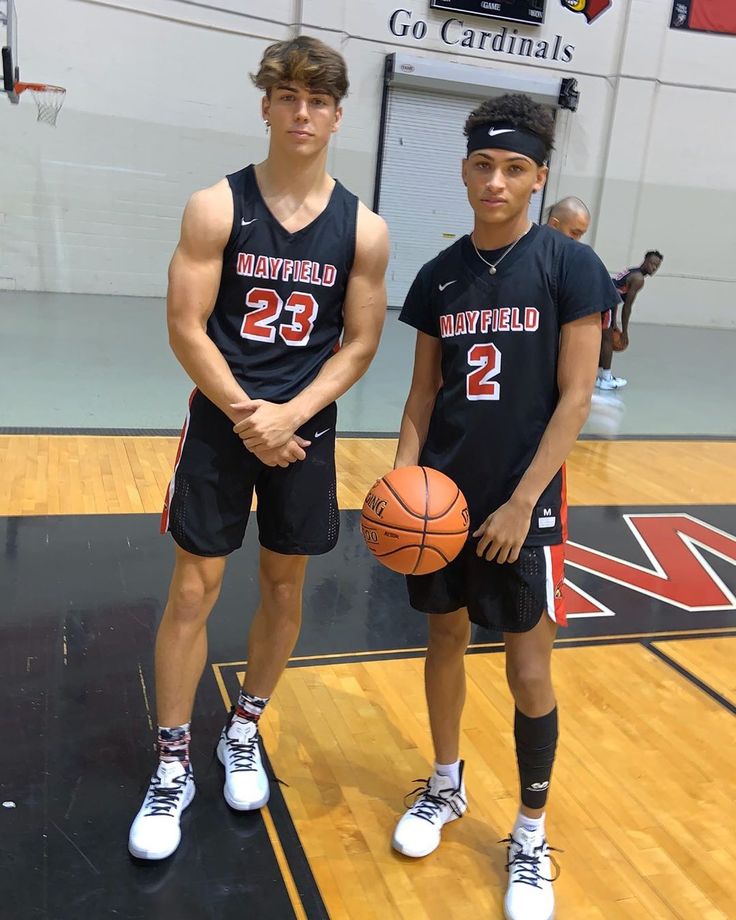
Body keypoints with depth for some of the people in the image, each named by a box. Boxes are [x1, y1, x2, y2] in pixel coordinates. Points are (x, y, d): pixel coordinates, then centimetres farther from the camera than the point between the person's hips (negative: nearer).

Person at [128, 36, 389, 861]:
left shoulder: (363, 229, 0)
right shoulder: (216, 208, -5)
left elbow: (359, 342, -1)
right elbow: (185, 328, -8)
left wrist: (290, 415, -13)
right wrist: (246, 415, -17)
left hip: (305, 430, 2)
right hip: (222, 423, -2)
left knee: (284, 586, 11)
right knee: (194, 590, 1)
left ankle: (243, 734, 33)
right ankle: (172, 767, 17)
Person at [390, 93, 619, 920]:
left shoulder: (568, 266, -8)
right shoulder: (439, 276, 4)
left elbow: (575, 396, -10)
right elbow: (424, 392, 8)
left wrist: (522, 502, -15)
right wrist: (403, 476, -6)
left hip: (523, 503, -4)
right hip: (442, 495, 4)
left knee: (528, 669, 5)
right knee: (445, 640, 16)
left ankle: (531, 835, 25)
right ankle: (446, 785, 38)